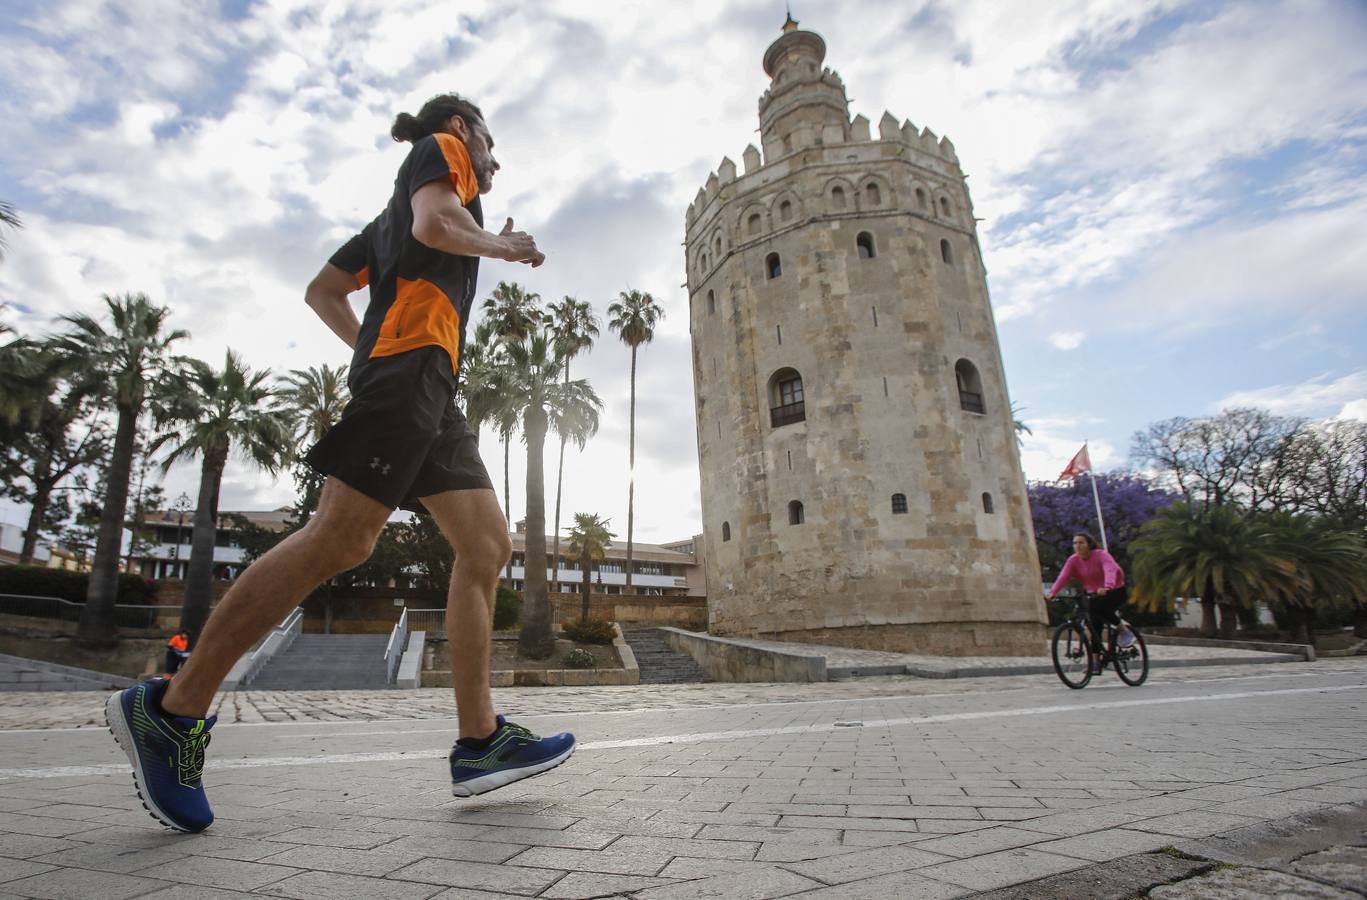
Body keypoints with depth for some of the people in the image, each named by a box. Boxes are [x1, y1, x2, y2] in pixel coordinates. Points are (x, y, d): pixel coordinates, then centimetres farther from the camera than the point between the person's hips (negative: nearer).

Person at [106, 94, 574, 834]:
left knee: (487, 544, -1)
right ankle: (172, 707, -8)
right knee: (341, 538, -17)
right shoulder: (440, 150, 13)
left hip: (430, 390, 10)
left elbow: (323, 290, 30)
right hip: (412, 362, -9)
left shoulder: (393, 211, 36)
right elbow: (435, 225, -10)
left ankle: (479, 741, -3)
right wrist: (503, 245, 5)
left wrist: (372, 351, 24)